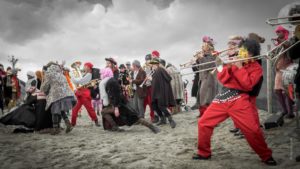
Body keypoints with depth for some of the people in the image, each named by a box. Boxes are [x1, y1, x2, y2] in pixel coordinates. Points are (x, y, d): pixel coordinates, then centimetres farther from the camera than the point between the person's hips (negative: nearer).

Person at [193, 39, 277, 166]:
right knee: (203, 122, 1)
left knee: (252, 129, -12)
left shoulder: (256, 67, 1)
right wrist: (228, 67, -9)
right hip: (223, 96, 4)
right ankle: (204, 153, 17)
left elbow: (247, 84, -15)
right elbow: (221, 79, 7)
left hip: (239, 99, -4)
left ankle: (266, 156, 11)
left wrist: (239, 67, -13)